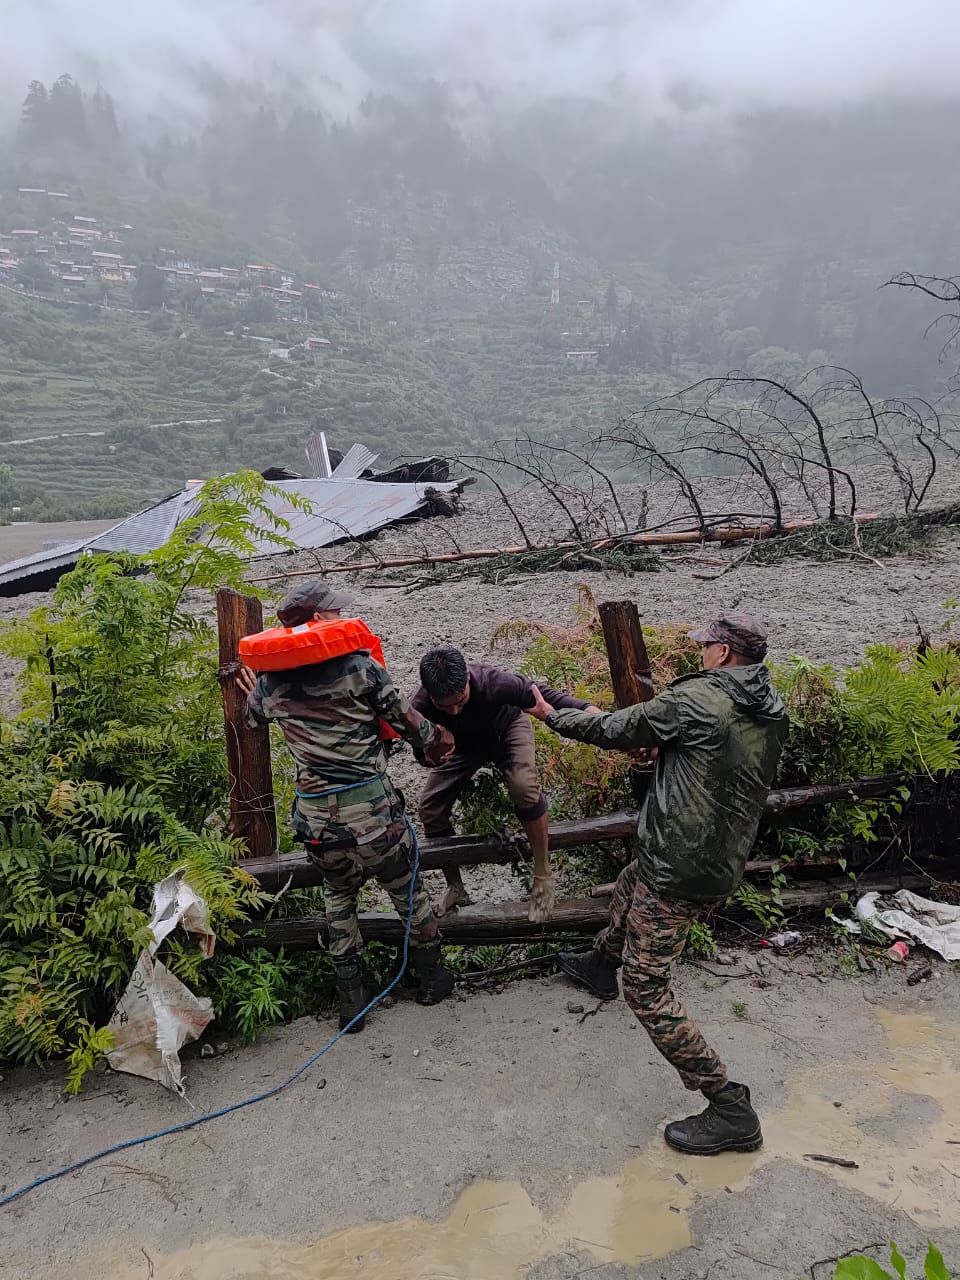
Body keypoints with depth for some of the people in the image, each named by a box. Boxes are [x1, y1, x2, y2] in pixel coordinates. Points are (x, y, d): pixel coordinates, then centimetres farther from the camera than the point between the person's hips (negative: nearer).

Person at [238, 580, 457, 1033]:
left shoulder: (270, 679, 2)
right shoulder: (358, 665, -11)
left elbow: (253, 717, 25)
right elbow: (408, 721, -4)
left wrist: (257, 693, 47)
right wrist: (438, 740, 16)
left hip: (315, 817, 4)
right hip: (372, 810, -3)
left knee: (338, 894, 28)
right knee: (406, 890, 20)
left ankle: (350, 998, 30)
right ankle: (431, 977, 38)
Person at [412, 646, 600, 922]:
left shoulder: (491, 681, -41)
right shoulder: (420, 707, -34)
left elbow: (538, 694, -29)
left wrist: (584, 708, -44)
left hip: (506, 729, -3)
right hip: (462, 745, 3)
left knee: (524, 786, -31)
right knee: (430, 807, -7)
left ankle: (543, 878, -11)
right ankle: (455, 889, 16)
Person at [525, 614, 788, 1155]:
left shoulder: (695, 699, -18)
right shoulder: (772, 715, 4)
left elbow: (612, 729, -7)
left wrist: (551, 714, 9)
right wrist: (661, 749, 24)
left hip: (679, 867, -9)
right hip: (727, 864, 9)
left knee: (646, 987, -2)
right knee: (629, 889, 36)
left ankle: (730, 1110, 2)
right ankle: (600, 965, 62)